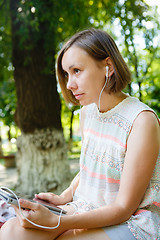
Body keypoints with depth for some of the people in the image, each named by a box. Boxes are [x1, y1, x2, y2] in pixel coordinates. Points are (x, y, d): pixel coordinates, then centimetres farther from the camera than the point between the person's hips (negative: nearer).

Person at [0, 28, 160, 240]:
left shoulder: (142, 121, -18)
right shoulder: (87, 111, 6)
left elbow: (124, 208, -17)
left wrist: (54, 221, -25)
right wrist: (63, 198, 1)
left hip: (132, 221, -6)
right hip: (86, 211, 6)